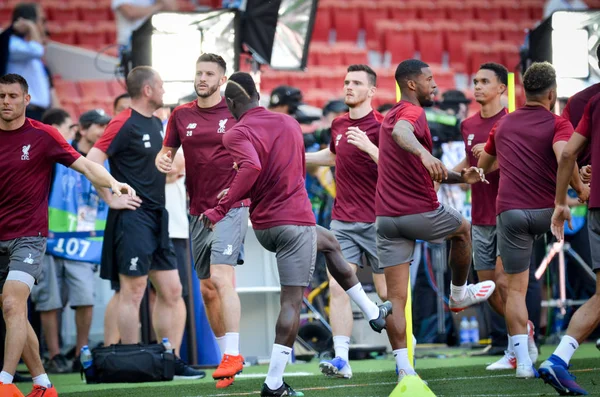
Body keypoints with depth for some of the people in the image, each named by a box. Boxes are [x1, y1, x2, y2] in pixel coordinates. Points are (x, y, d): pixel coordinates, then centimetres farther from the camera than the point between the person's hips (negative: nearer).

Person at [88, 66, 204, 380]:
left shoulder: (156, 123, 15)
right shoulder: (125, 123, -11)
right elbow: (91, 162, -19)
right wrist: (111, 199, -17)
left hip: (157, 218, 9)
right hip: (133, 217, -9)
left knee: (171, 291, 8)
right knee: (133, 291, -5)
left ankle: (171, 362, 13)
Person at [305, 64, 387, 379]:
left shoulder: (380, 126, -10)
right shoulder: (338, 125, 10)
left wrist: (368, 146, -31)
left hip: (375, 222, -5)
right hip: (342, 221, 5)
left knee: (387, 293, 3)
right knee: (337, 287, -8)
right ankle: (341, 359, -11)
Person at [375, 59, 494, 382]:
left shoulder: (391, 116, 19)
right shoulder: (412, 112, -10)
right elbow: (401, 132, -38)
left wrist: (460, 177, 18)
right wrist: (424, 153, -56)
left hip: (386, 217, 7)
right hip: (421, 212, -7)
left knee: (395, 296, 1)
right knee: (462, 229, 27)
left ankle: (404, 367, -6)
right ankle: (459, 294, 42)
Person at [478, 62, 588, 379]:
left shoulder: (503, 125, 14)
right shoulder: (558, 124, -2)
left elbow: (483, 166, 27)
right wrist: (580, 189, -7)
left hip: (509, 211, 2)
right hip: (548, 211, -2)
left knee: (515, 289, 6)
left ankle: (523, 361, -4)